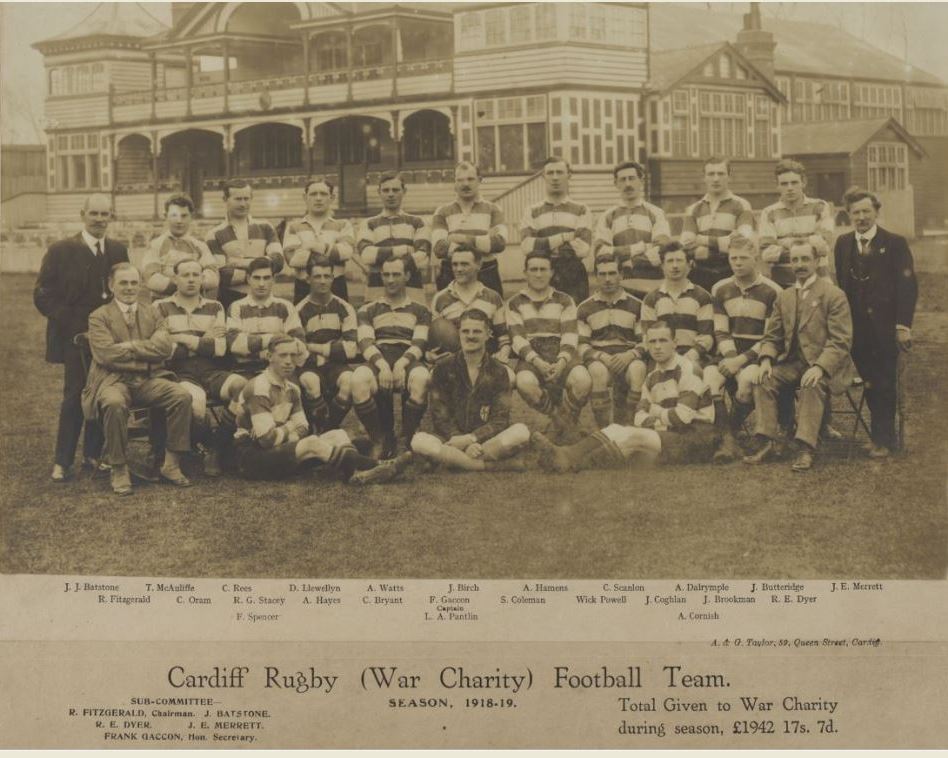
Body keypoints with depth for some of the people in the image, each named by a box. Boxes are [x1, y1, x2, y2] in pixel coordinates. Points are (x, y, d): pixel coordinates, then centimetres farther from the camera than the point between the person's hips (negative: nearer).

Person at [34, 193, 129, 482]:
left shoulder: (118, 250, 10)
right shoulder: (61, 251, -2)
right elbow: (43, 295, -4)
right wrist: (73, 323, -12)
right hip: (75, 337, -4)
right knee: (74, 397, -6)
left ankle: (94, 453, 18)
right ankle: (62, 461, 1)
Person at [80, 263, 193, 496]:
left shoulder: (152, 314, 18)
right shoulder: (99, 317, 7)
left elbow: (165, 347, 1)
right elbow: (105, 354, -10)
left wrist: (129, 347, -6)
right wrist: (146, 349, -5)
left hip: (150, 380, 3)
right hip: (114, 380, -3)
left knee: (182, 396, -24)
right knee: (114, 403, -38)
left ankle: (171, 464, -12)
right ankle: (119, 470, -20)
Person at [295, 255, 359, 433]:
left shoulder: (344, 308, 6)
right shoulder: (300, 311, 2)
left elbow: (350, 350, -5)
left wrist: (314, 348, -5)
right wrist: (331, 349, -10)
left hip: (337, 365, 1)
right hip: (310, 366, -1)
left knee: (349, 380, -34)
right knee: (310, 381, -36)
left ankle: (327, 431, -15)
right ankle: (324, 433, -19)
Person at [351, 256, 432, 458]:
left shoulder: (420, 311, 23)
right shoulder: (368, 310, 24)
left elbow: (419, 343, 6)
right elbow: (365, 342, 7)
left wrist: (401, 364, -17)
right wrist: (382, 365, -16)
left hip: (408, 360, 0)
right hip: (378, 360, 1)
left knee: (421, 378, -40)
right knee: (359, 380, -37)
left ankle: (407, 440, -20)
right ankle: (380, 441, -19)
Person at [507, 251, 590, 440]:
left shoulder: (564, 301, 18)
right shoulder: (515, 304, 15)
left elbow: (570, 335, 5)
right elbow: (517, 338, 2)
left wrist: (561, 362, -16)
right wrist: (537, 362, -17)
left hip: (561, 355, 1)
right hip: (530, 358, -1)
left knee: (583, 380, -33)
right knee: (525, 383, -38)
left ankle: (566, 420, -4)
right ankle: (558, 416, -10)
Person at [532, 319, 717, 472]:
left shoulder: (687, 370, -6)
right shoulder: (652, 378, 18)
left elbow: (682, 417, -16)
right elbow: (640, 418, 6)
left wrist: (657, 414, 1)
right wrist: (665, 419, -14)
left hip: (695, 440, -7)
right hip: (670, 435, 7)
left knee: (634, 437, -27)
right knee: (616, 429, -13)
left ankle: (572, 465, -38)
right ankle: (566, 455, -33)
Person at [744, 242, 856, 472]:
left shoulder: (834, 295, -4)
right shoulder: (783, 297, 15)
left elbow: (840, 341, -12)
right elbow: (772, 336, 14)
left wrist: (820, 367, -27)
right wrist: (766, 360, -8)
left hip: (825, 364, -5)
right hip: (793, 362, 6)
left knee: (812, 385, -35)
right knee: (764, 380, -19)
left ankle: (805, 449, -35)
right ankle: (767, 443, -18)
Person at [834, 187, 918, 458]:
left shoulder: (895, 243, -2)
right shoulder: (843, 244, 10)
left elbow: (907, 286, -6)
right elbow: (841, 285, 9)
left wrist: (903, 325, -12)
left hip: (885, 326, -3)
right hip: (856, 326, 3)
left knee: (884, 383, -1)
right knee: (870, 383, 4)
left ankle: (882, 439, 7)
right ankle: (887, 434, 15)